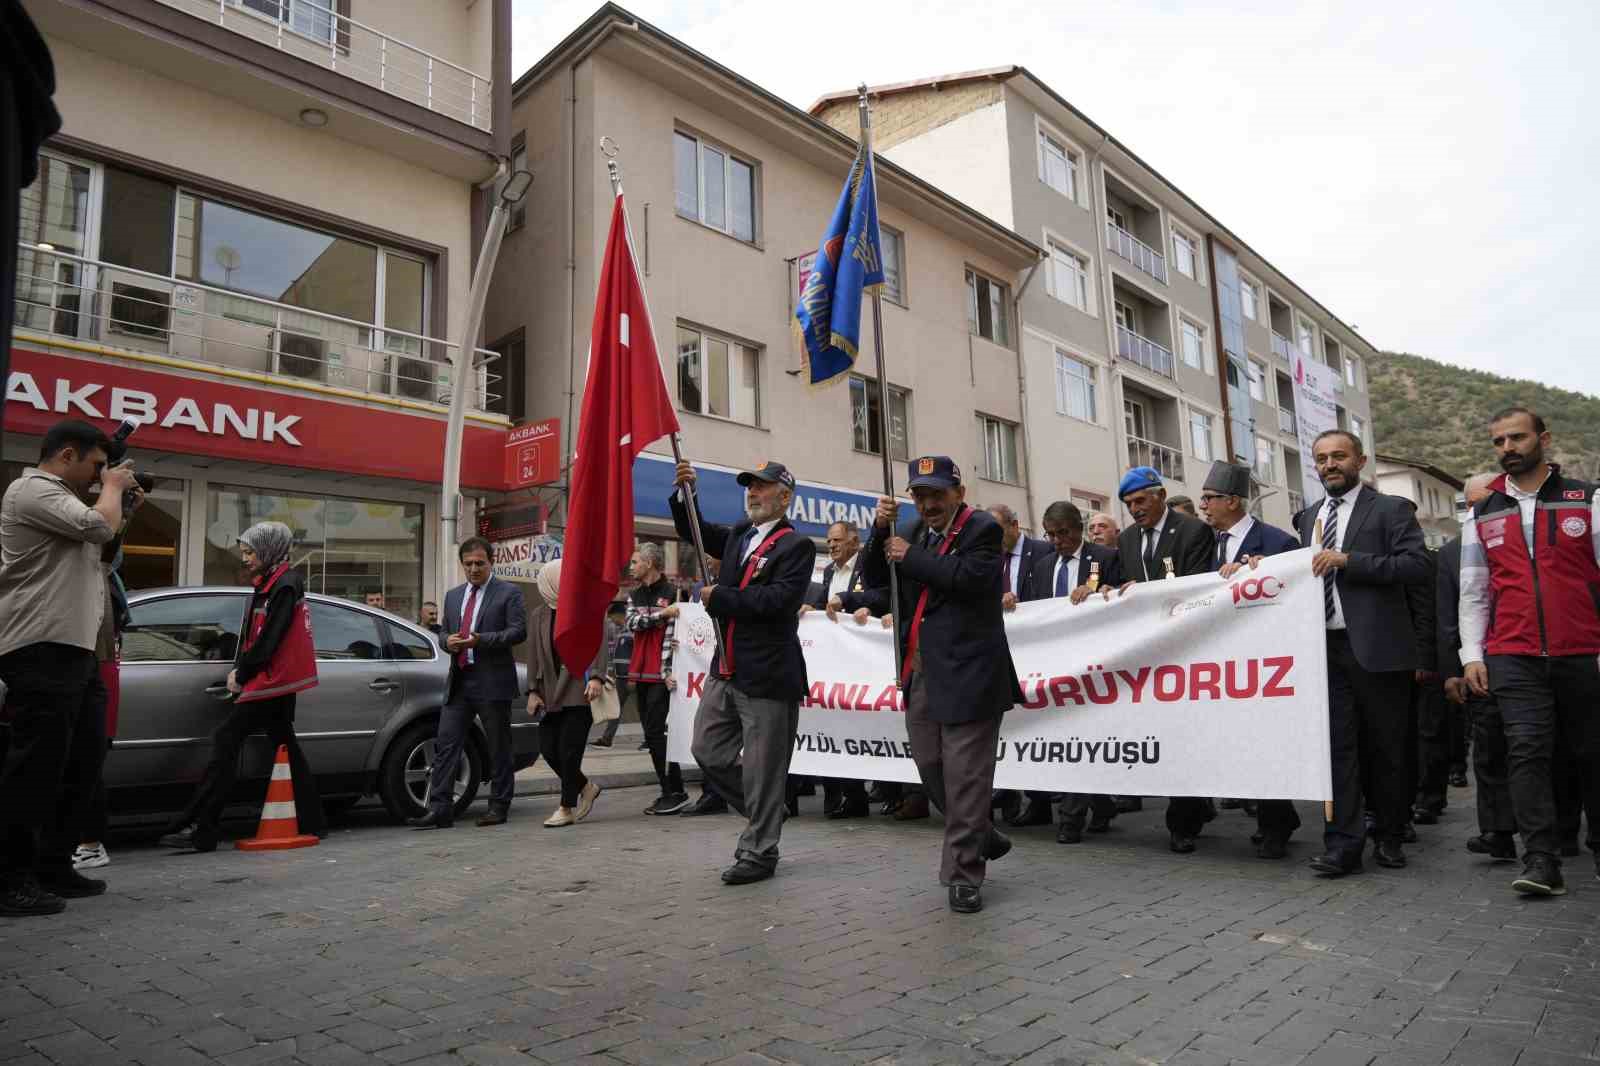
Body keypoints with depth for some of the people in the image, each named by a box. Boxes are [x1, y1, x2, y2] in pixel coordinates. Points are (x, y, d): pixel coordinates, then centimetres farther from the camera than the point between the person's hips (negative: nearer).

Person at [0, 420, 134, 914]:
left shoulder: (56, 497, 24)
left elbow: (102, 542, 33)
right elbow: (98, 525, -21)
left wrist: (120, 501, 21)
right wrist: (114, 487, -3)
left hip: (73, 650, 11)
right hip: (42, 651, -11)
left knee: (81, 762, 12)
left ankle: (54, 868, 19)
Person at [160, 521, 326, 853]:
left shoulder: (285, 584, -13)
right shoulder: (268, 584, 18)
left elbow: (270, 639, -18)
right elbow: (252, 634, 18)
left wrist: (241, 674, -10)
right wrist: (238, 668, 4)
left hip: (273, 678, -10)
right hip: (279, 680, 10)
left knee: (226, 740, -11)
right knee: (285, 746, 11)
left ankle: (200, 830, -11)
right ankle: (313, 822, 16)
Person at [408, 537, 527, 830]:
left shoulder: (509, 593, -1)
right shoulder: (453, 596, 17)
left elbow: (518, 631, -10)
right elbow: (445, 633, 22)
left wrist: (480, 640, -21)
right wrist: (448, 642, -3)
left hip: (493, 682, -5)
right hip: (458, 681, 5)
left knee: (499, 748, 4)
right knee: (445, 744, -1)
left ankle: (499, 807, 15)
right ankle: (440, 809, 2)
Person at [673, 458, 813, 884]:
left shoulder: (796, 546, -9)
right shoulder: (738, 535, 13)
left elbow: (779, 598, -21)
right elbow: (695, 530, 21)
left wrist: (719, 596, -15)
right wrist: (683, 493, 2)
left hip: (768, 675, -8)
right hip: (726, 671, 8)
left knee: (762, 769, 2)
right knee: (707, 750, 14)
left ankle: (759, 853, 17)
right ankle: (762, 814, 33)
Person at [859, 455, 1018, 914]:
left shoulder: (983, 529, -3)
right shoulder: (915, 531, 15)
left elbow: (970, 577, -20)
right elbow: (875, 579, 12)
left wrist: (910, 556, -11)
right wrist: (882, 531, -3)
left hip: (967, 673, -7)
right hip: (920, 673, 7)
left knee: (965, 774, -2)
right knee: (930, 767, 14)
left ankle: (964, 872, 10)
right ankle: (981, 836, 36)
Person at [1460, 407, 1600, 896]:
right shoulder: (1482, 516, 10)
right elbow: (1473, 593, 10)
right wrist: (1472, 655, 2)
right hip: (1513, 656, 1)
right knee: (1527, 750, -6)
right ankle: (1541, 861, -5)